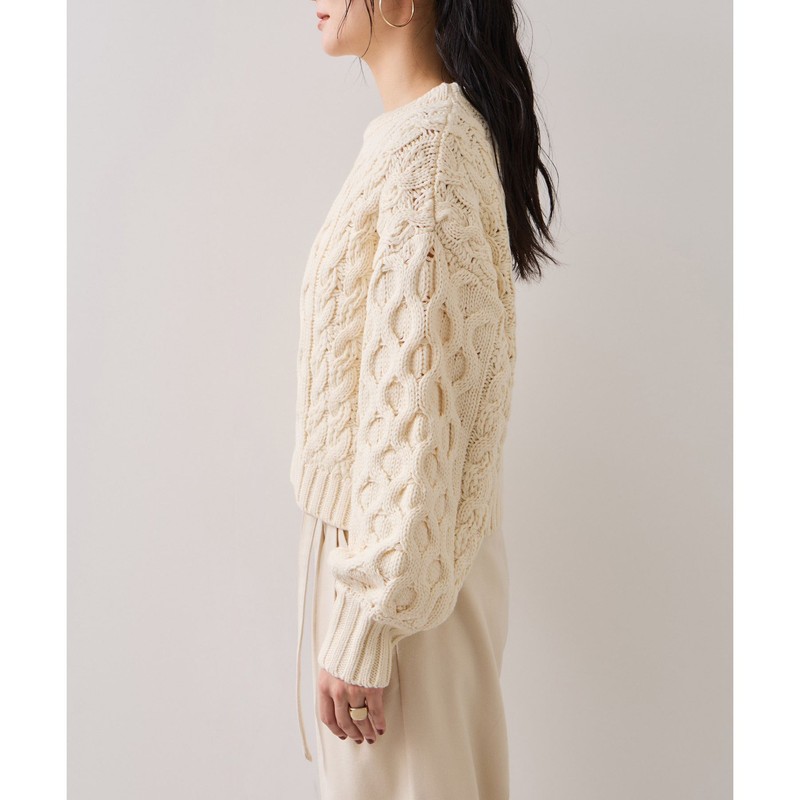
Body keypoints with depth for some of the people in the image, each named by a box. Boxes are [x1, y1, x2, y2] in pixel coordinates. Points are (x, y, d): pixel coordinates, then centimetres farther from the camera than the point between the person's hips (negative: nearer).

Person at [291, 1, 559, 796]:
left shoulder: (428, 150, -21)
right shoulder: (447, 127, 9)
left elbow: (414, 409, -24)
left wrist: (361, 633, -19)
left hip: (404, 556, -9)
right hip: (380, 535, 9)